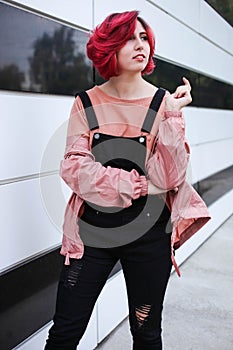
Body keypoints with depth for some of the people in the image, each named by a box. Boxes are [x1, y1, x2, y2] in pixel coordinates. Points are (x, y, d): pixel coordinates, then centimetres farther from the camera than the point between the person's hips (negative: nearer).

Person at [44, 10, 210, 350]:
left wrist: (172, 117, -20)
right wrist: (130, 185, -16)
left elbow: (170, 177, -12)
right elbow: (73, 167, -8)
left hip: (149, 234, 0)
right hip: (91, 230, 1)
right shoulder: (87, 102, 0)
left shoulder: (164, 102, -3)